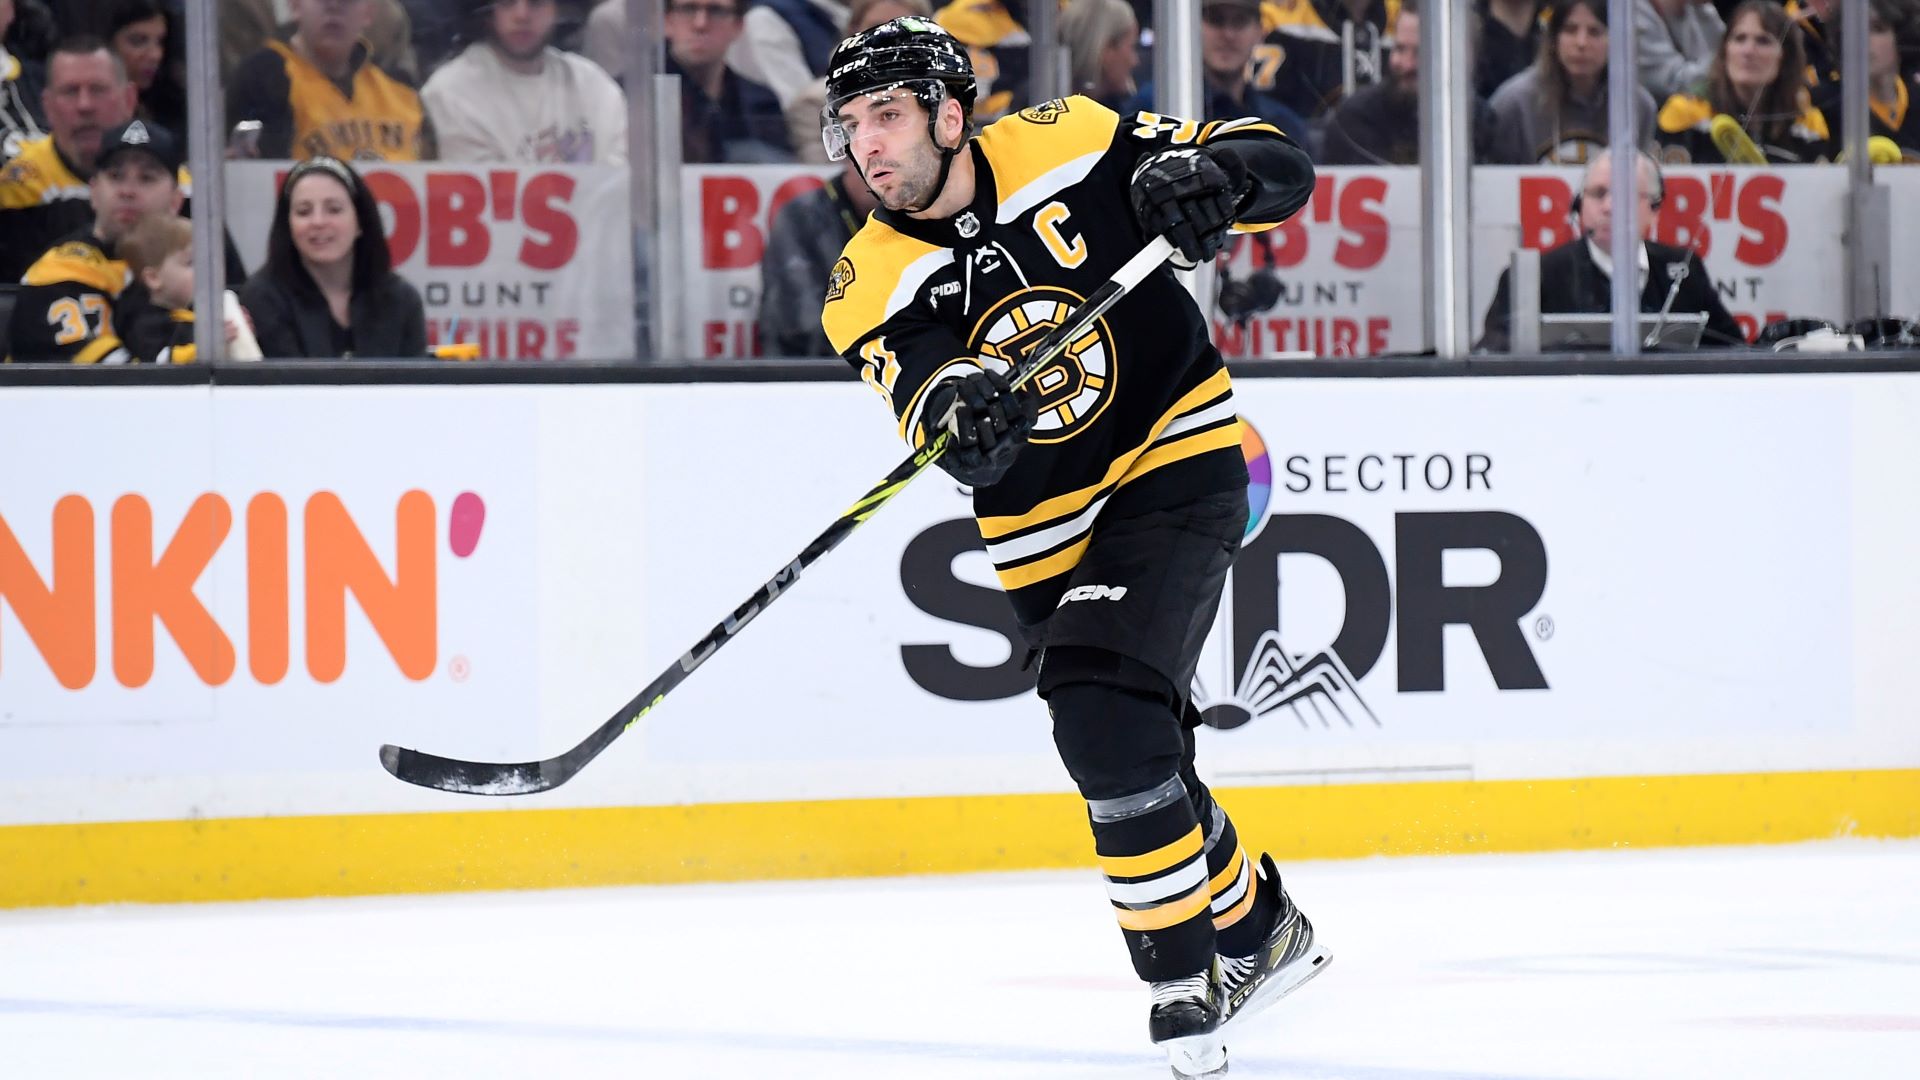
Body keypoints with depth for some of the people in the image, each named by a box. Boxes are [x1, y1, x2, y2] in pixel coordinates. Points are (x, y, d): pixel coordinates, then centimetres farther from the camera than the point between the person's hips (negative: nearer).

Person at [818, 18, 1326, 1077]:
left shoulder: (1066, 149, -10)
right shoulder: (872, 284, -7)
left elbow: (1278, 167, -6)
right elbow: (935, 413, -24)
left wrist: (1205, 171, -28)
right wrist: (961, 407, -48)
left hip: (1178, 464, -4)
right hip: (1046, 533, 4)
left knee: (1108, 719, -21)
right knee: (1131, 755, 9)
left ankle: (1183, 970, -10)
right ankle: (1257, 929, 33)